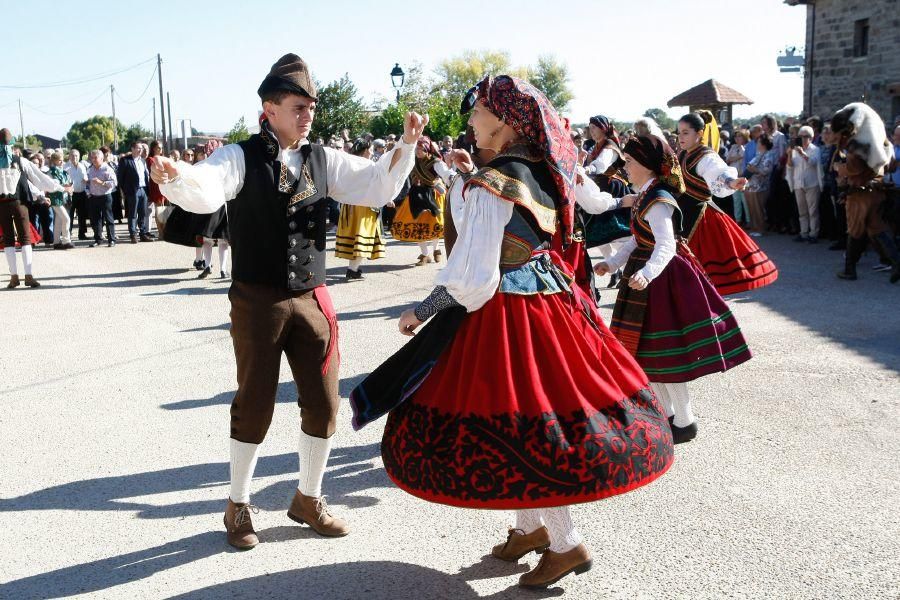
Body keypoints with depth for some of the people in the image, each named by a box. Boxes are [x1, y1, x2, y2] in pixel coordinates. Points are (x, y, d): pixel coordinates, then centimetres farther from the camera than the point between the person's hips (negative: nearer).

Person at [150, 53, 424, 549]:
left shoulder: (322, 159, 7)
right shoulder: (241, 157, -8)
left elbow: (378, 186, 5)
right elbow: (207, 190, -27)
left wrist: (406, 144, -8)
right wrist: (175, 177, -48)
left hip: (312, 298, 5)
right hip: (257, 299, -4)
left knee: (322, 403, 10)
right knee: (254, 405, 6)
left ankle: (308, 498, 32)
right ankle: (238, 505, 28)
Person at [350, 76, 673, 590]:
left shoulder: (490, 185, -19)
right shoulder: (542, 170, 6)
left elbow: (472, 275, -20)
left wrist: (424, 311, -8)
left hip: (506, 312, -9)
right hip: (550, 294, 9)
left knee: (509, 429, 0)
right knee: (538, 419, 19)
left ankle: (567, 543, 10)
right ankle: (534, 525, 32)